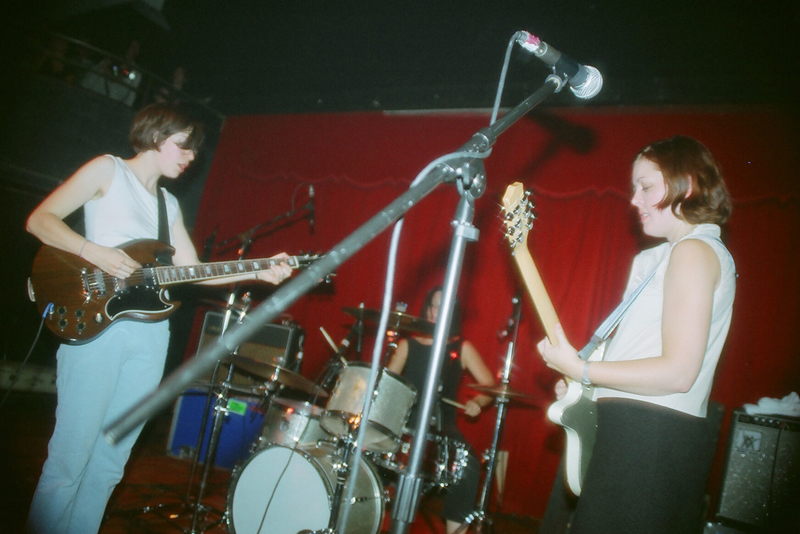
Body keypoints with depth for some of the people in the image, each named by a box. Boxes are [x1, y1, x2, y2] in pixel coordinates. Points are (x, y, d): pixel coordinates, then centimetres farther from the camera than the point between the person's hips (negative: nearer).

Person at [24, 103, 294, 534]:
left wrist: (257, 273, 5)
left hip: (150, 334, 6)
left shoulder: (169, 204, 21)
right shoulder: (108, 170, 3)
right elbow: (39, 219, -4)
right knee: (70, 456, -5)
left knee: (110, 460, 9)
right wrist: (95, 252, -18)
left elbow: (193, 270, 14)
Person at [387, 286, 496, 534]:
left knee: (468, 466, -28)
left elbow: (490, 385, 3)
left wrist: (477, 402, -17)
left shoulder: (462, 348, 8)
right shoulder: (407, 344, 10)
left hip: (442, 428, 0)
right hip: (405, 423, 1)